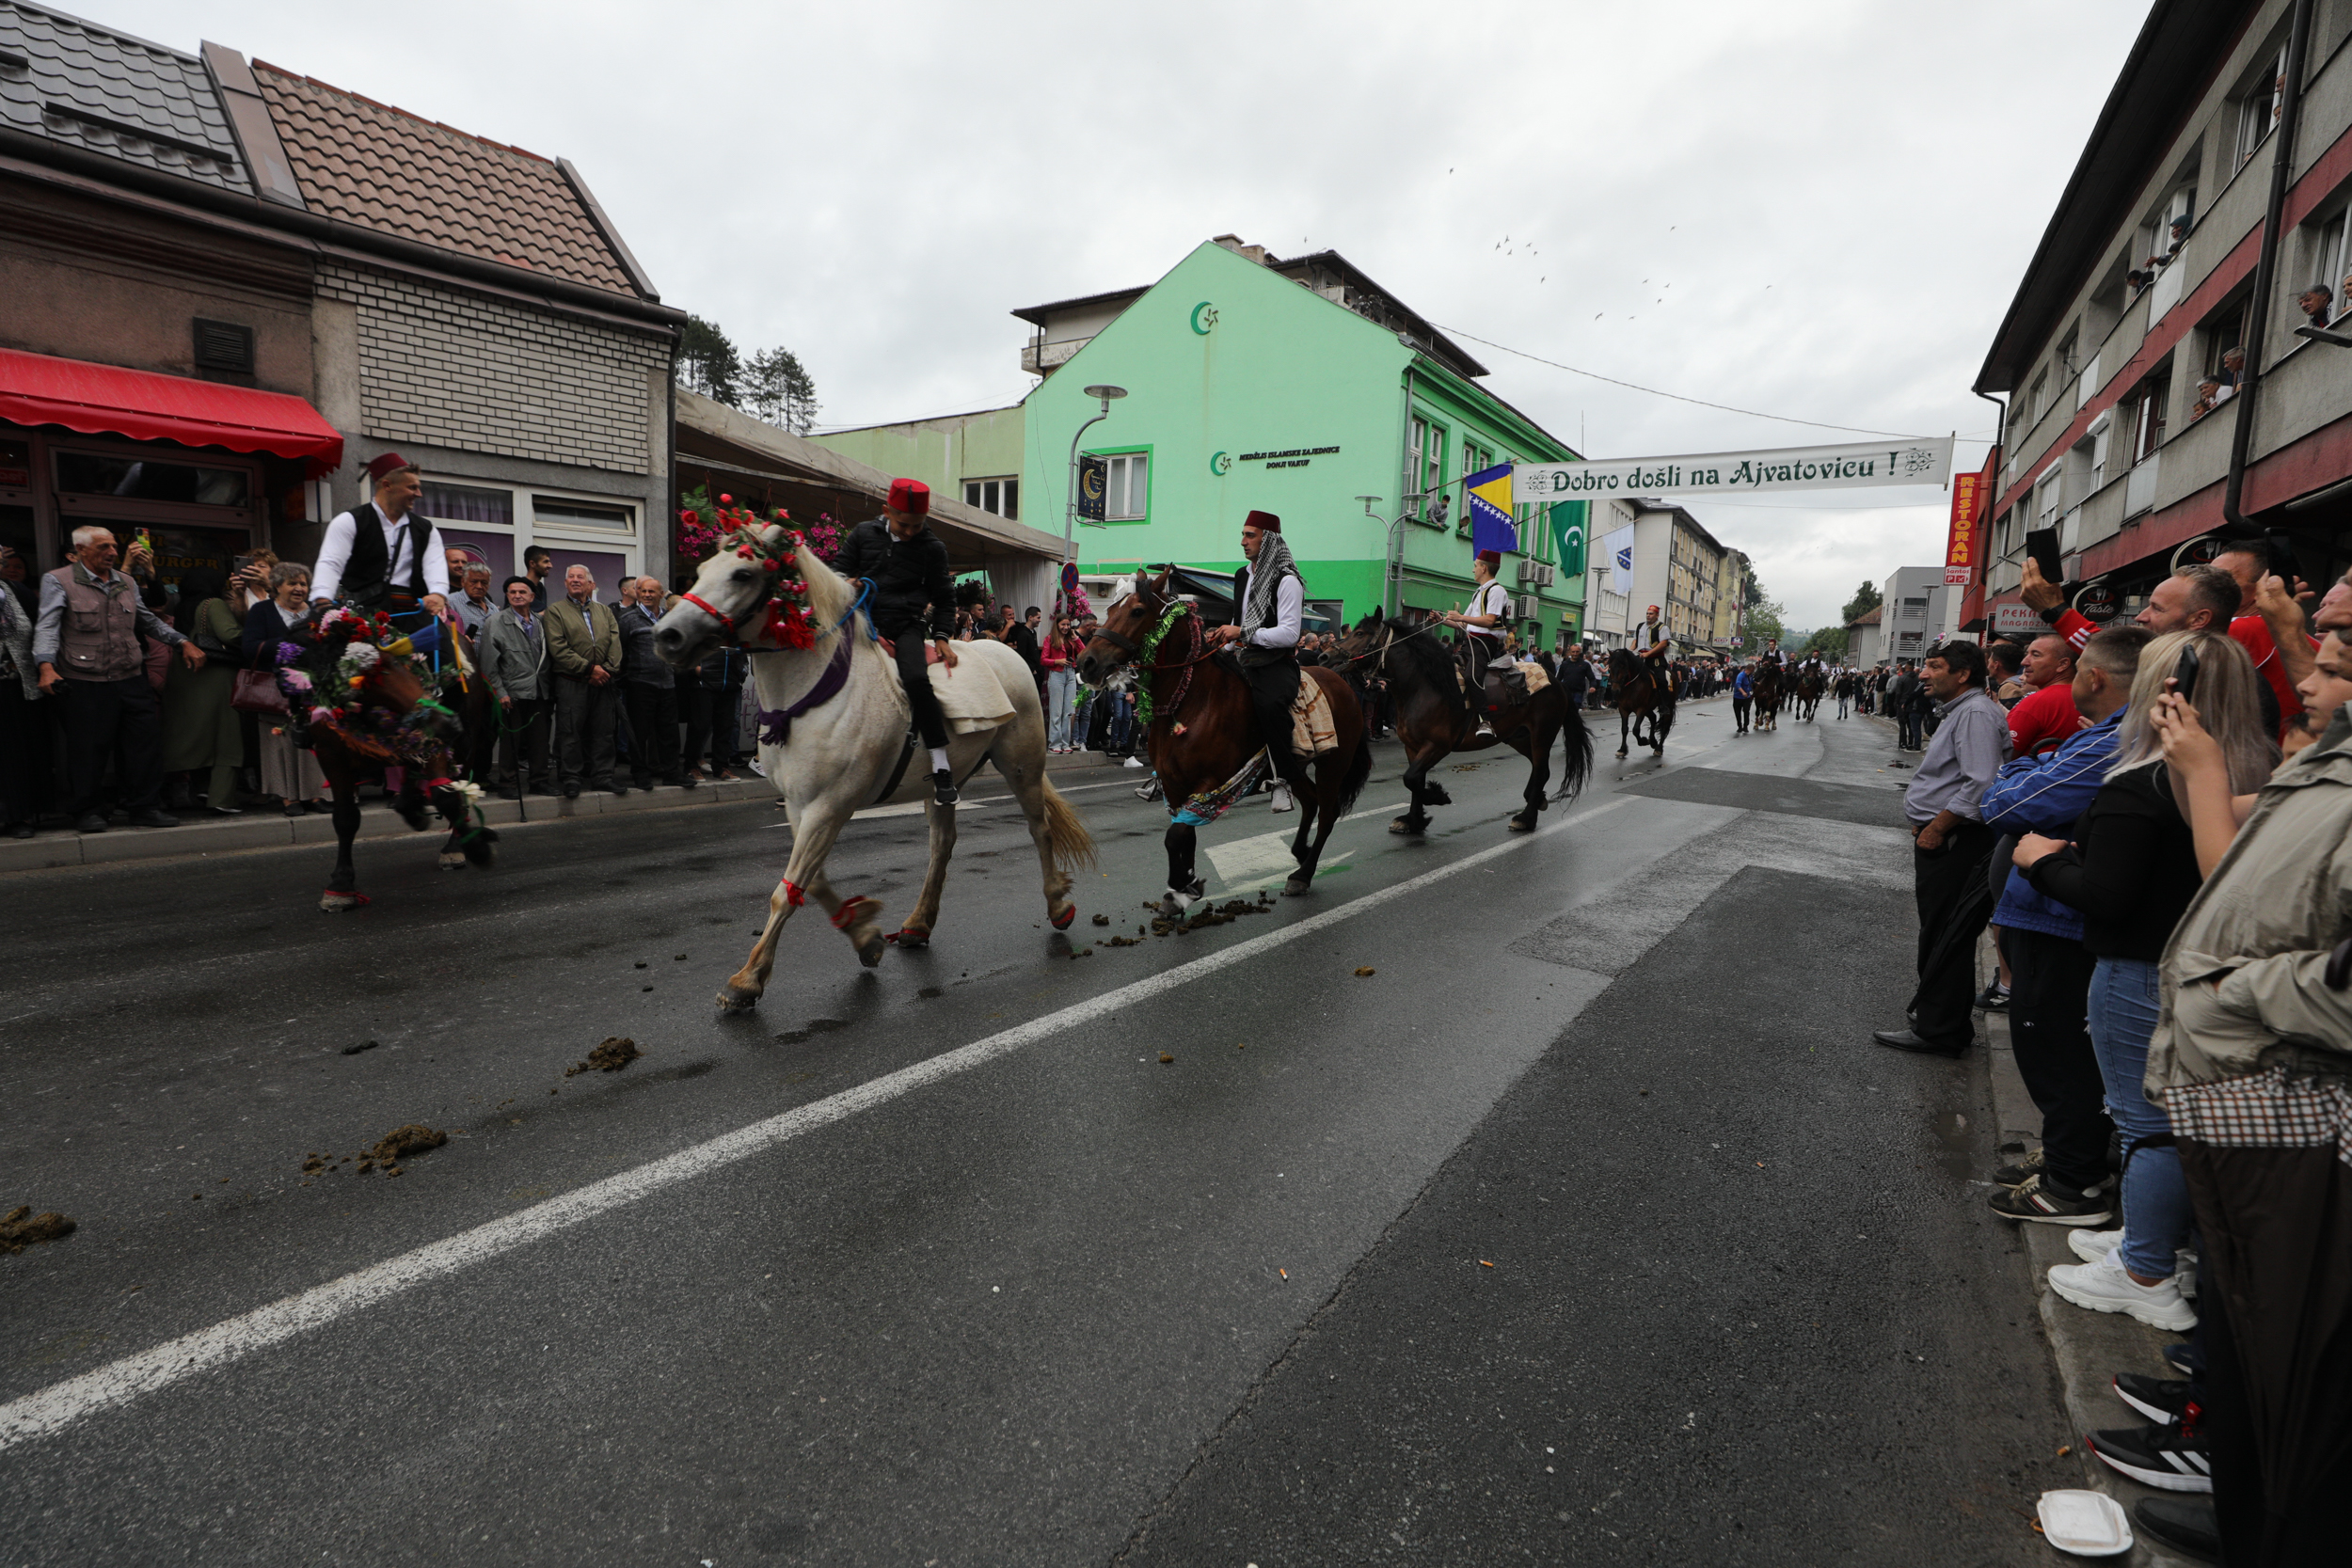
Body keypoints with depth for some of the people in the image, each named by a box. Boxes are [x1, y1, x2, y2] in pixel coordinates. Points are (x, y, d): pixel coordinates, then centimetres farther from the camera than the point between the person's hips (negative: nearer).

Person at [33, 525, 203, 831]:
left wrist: (183, 642, 12)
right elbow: (48, 626, -9)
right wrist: (46, 666, -22)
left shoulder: (126, 581, 15)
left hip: (131, 679, 5)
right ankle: (85, 811, 16)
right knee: (87, 749, 2)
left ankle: (145, 807, 11)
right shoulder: (57, 581, 0)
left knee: (146, 741, 2)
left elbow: (148, 620, 23)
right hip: (86, 683, -4)